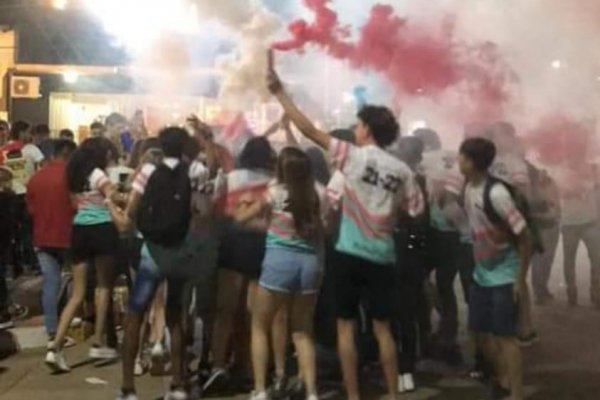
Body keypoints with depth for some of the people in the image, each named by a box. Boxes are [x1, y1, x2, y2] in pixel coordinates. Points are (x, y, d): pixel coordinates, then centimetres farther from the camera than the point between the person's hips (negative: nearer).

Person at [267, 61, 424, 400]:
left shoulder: (353, 157, -7)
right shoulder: (402, 170, 3)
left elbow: (309, 130, -8)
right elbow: (416, 209, 5)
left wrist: (280, 92, -4)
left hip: (352, 253, -3)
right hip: (384, 257, 3)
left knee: (346, 326, 7)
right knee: (383, 328, 12)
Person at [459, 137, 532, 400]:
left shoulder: (496, 193, -24)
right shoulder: (469, 187, -1)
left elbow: (524, 237, -19)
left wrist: (521, 279, -17)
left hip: (505, 276, -8)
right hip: (482, 274, 8)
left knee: (506, 336, -3)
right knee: (480, 330, 15)